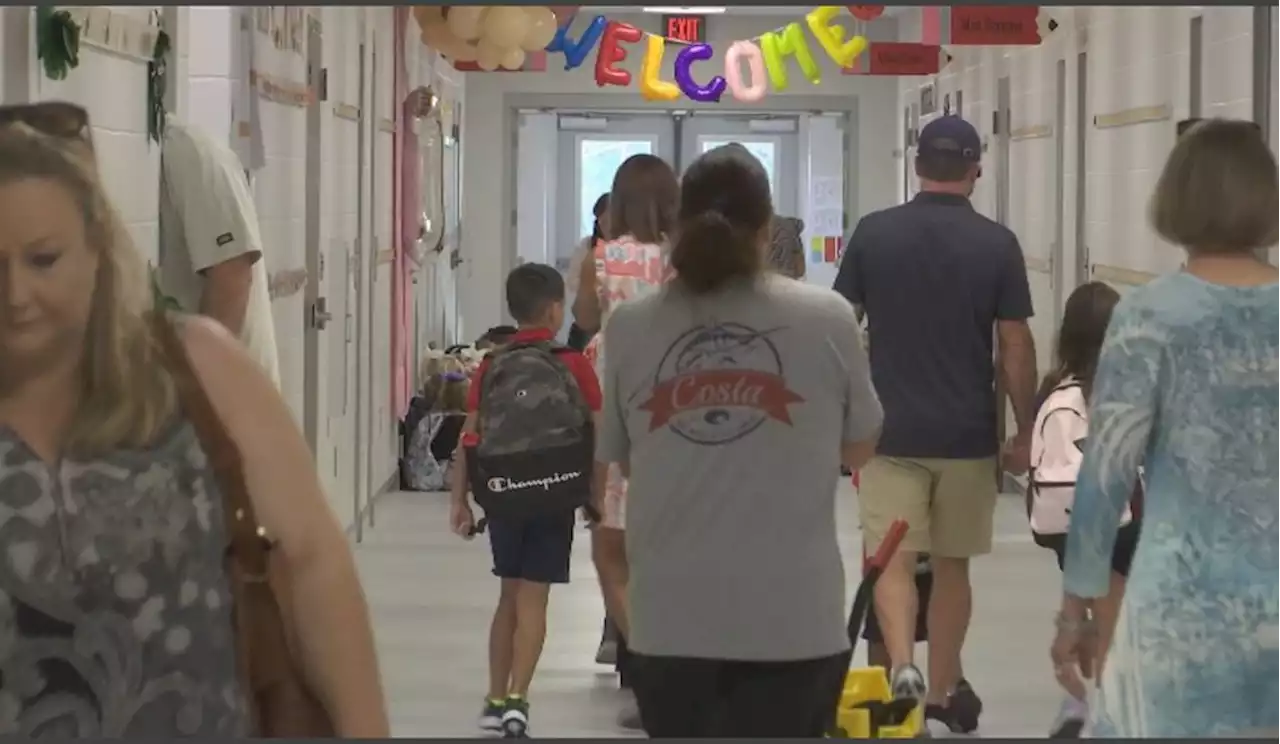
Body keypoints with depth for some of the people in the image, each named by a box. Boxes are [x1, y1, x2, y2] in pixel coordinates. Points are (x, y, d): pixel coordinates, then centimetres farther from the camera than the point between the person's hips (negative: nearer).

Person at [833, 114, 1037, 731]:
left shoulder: (873, 233, -2)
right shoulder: (996, 243, -5)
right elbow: (1016, 347, -4)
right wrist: (1025, 431, 6)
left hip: (891, 428, 0)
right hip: (967, 432, 0)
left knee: (892, 559, 1)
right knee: (951, 565, 13)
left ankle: (902, 667, -23)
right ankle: (941, 698, 20)